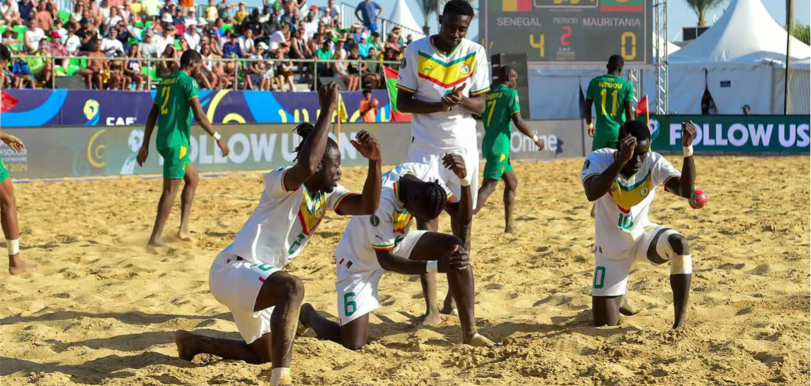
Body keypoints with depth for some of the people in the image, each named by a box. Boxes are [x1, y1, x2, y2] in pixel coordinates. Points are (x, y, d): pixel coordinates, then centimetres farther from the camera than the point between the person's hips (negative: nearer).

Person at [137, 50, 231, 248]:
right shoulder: (188, 81, -8)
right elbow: (199, 114, -17)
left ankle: (184, 228, 16)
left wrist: (145, 145, 17)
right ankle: (155, 237, -6)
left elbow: (152, 116, 16)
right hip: (176, 142, -9)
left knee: (192, 178, 21)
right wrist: (218, 138, -13)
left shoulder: (165, 81, 16)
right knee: (170, 189, -5)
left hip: (163, 141, 9)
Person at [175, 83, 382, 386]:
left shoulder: (327, 195, 5)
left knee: (265, 352, 24)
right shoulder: (283, 182, -19)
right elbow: (306, 166, -43)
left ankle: (193, 342, 42)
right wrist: (327, 110, -38)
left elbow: (367, 207, -10)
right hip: (232, 269, -10)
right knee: (292, 287, -39)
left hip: (255, 277, 10)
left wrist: (374, 162, -23)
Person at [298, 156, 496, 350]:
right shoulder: (382, 202, -39)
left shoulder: (427, 175, -20)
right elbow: (385, 260, -31)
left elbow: (464, 217, -17)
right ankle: (308, 315, 21)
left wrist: (464, 178, -35)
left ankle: (469, 332, -9)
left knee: (456, 247, -18)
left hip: (396, 242, 6)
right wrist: (436, 266, -41)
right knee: (353, 345, -11)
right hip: (359, 261, -6)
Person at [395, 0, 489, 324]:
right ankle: (431, 307, -9)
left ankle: (455, 295, 22)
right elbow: (402, 102, -3)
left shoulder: (475, 53, -1)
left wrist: (462, 100, -21)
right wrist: (437, 105, -21)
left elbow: (480, 106, 1)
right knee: (426, 224, -8)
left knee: (462, 222, 7)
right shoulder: (416, 51, -6)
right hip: (426, 149, -2)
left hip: (464, 148, 3)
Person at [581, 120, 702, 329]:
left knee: (679, 244, -35)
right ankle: (618, 297, 40)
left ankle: (680, 323, -25)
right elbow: (592, 194, -44)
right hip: (611, 248, -1)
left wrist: (687, 148, -43)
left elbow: (687, 191, -32)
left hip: (642, 235, 1)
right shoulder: (599, 159, -24)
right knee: (605, 324, 1)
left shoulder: (654, 163, -18)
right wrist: (622, 159, -53)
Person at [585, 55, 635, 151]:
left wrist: (589, 125, 27)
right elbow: (629, 112, -7)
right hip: (618, 133, -1)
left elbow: (587, 107, 9)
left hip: (600, 132, 1)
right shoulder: (626, 85, -4)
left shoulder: (595, 82, 1)